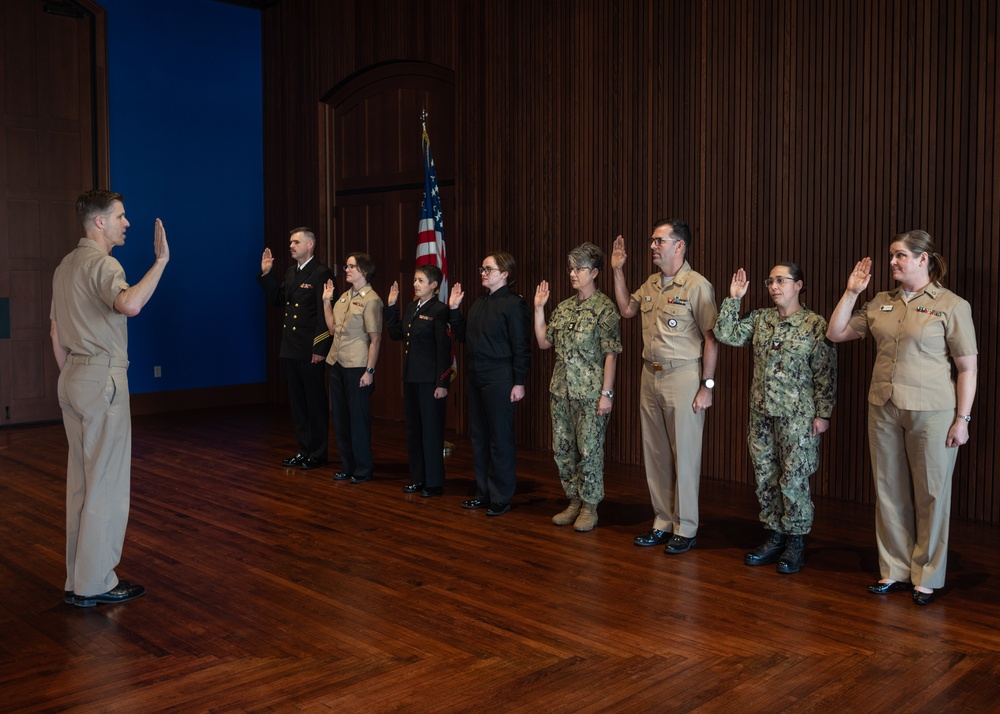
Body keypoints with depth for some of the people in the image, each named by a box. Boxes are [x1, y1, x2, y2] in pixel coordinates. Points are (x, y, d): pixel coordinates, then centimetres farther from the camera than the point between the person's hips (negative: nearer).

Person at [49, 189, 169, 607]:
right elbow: (129, 304, -35)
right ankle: (95, 584, 2)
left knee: (82, 480, 12)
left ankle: (78, 580, 19)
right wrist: (161, 261, -29)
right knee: (108, 482, -4)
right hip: (103, 378, -10)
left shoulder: (66, 266, 17)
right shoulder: (102, 263, -13)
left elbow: (56, 332, 20)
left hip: (73, 379, 10)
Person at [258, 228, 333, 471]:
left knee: (315, 402, 2)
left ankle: (318, 453, 12)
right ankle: (305, 449, 23)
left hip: (310, 350, -8)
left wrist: (320, 348, -20)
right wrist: (266, 274, 6)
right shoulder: (291, 272, 13)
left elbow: (325, 313, -16)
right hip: (290, 349, 8)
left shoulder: (321, 273, -12)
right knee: (297, 402, 13)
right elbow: (278, 300, 16)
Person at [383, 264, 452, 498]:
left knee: (431, 430, 0)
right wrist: (391, 306, 8)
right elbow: (396, 334, 15)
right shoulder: (410, 308, 11)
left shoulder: (439, 310, -13)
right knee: (413, 428, 14)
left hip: (430, 380, -8)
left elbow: (444, 349, -15)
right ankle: (418, 478, 25)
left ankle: (434, 482, 10)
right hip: (411, 377, 8)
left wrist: (442, 383, -18)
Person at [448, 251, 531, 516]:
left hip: (499, 380, -8)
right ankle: (483, 492, 24)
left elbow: (521, 347, -13)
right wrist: (454, 309, 8)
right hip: (475, 378, 8)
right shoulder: (478, 304, 13)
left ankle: (501, 498, 10)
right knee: (478, 436, 13)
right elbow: (463, 335, 17)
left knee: (500, 438, 0)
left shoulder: (513, 304, -10)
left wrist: (519, 383, -15)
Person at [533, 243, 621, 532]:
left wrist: (607, 393, -15)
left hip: (590, 392, -7)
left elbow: (611, 354, -11)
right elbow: (544, 342, 13)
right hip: (561, 389, 7)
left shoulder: (605, 308, -8)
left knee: (590, 450, 0)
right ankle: (574, 501, 25)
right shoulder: (563, 308, 12)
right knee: (562, 448, 11)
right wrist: (538, 308, 7)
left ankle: (589, 507, 12)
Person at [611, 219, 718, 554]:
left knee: (684, 456, 0)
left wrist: (707, 385, -15)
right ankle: (663, 523, 23)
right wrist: (617, 270, 18)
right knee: (655, 454, 12)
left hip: (683, 377, -7)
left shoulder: (697, 285, -10)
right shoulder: (651, 284, 12)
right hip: (650, 376, 7)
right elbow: (626, 309, 26)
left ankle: (685, 529, 11)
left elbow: (711, 338, -12)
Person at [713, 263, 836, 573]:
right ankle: (774, 536, 24)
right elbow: (725, 334, 2)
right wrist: (733, 298, -1)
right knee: (765, 477, 11)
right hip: (762, 412, 5)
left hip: (796, 416, -5)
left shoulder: (815, 324, -6)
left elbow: (825, 373, -7)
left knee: (793, 480, 0)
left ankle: (795, 542, 15)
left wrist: (822, 413, -9)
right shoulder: (760, 319, 9)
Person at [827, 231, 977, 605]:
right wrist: (851, 292, 5)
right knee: (890, 491, 10)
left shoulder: (952, 305, -4)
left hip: (932, 413, -5)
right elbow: (836, 333, 13)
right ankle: (895, 571, 23)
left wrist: (962, 419, -10)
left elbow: (968, 367, -5)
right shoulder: (881, 303, 9)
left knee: (931, 494, 4)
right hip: (884, 410, 5)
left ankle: (926, 577, 18)